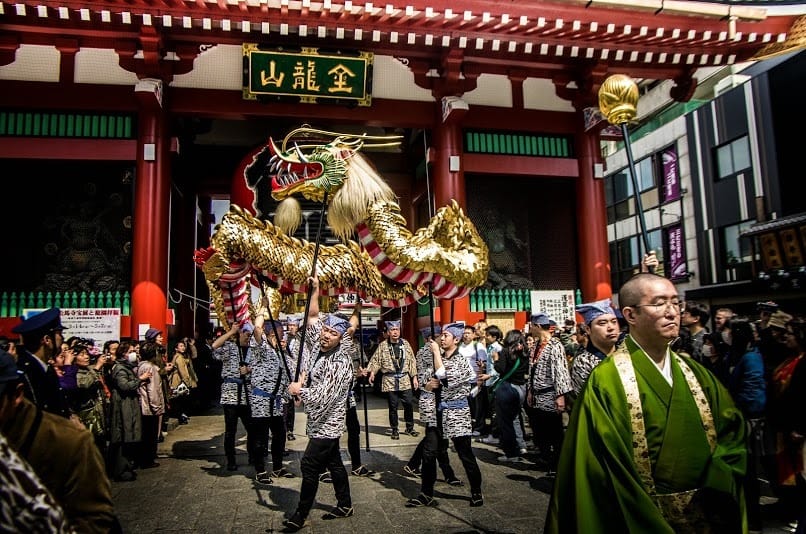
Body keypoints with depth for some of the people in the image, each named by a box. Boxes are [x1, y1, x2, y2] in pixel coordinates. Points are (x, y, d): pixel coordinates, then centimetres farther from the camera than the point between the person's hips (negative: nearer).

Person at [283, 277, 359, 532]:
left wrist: (298, 389, -12)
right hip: (323, 423, 8)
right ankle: (345, 505, 29)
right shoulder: (321, 348, 0)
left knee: (309, 465, -4)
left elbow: (323, 397, -27)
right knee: (333, 463, 16)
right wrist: (315, 290, -1)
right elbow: (312, 317, 9)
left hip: (327, 423, -8)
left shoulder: (340, 363, -23)